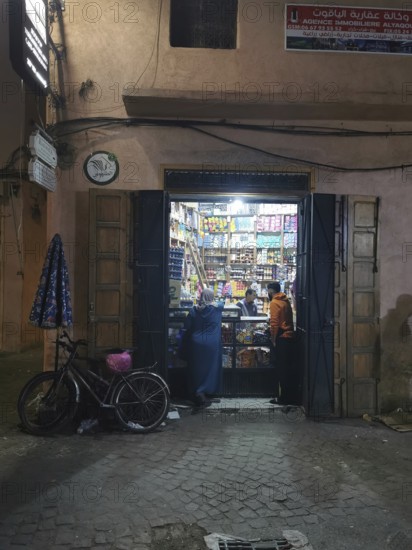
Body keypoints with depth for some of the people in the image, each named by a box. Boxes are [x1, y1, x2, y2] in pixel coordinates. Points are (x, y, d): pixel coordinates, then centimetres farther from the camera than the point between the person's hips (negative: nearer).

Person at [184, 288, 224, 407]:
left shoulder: (194, 310, -2)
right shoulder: (217, 308, -5)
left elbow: (187, 326, 1)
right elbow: (222, 303, 18)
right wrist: (223, 300, 39)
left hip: (196, 343, 2)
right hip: (211, 344, -2)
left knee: (197, 368, 11)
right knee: (209, 368, 7)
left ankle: (197, 394, 17)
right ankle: (204, 393, 2)